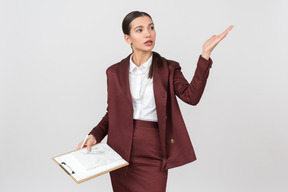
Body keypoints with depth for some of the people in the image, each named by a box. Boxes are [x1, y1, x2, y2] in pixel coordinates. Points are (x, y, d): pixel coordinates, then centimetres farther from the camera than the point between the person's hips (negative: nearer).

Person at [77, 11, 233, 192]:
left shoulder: (168, 68, 0)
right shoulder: (115, 72, 4)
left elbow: (191, 96, -16)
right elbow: (112, 113, 11)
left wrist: (205, 54, -20)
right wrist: (95, 135, -6)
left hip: (153, 151, -1)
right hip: (122, 149, 2)